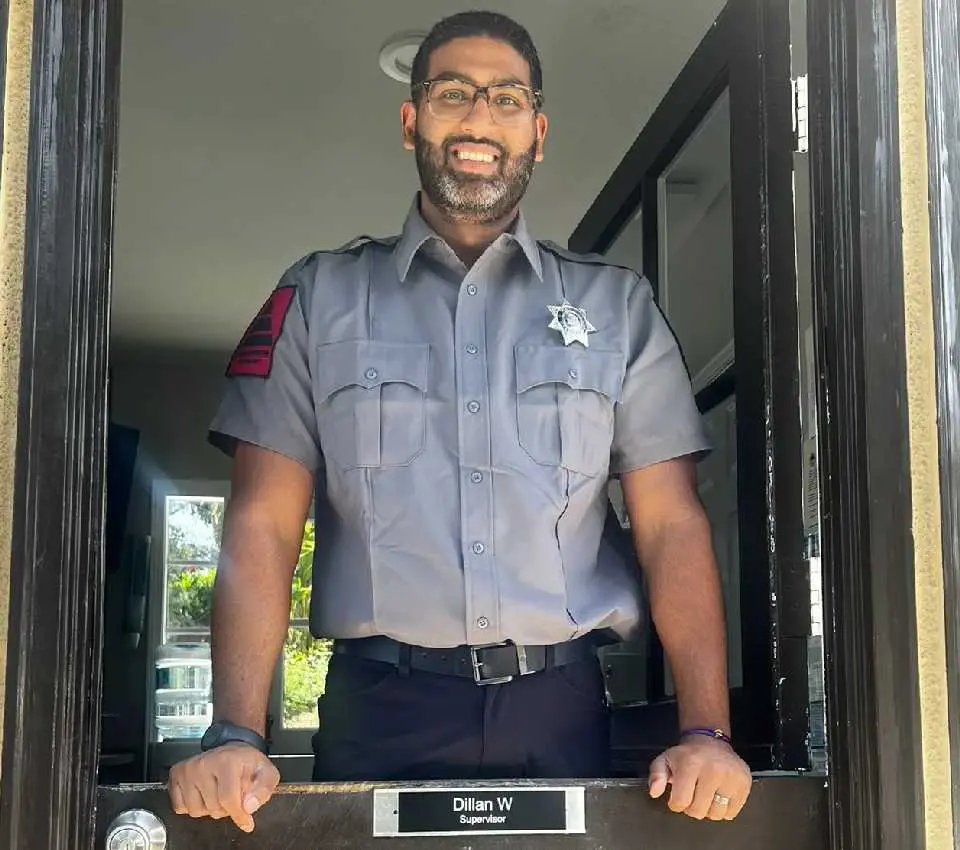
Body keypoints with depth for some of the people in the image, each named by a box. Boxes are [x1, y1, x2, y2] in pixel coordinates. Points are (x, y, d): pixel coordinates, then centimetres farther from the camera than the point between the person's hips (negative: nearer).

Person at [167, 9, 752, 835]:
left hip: (559, 712, 1)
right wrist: (236, 737, -12)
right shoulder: (321, 296, 7)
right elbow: (262, 527, 1)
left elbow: (674, 527, 3)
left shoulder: (616, 305, 9)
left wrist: (706, 733, -10)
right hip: (379, 712, -1)